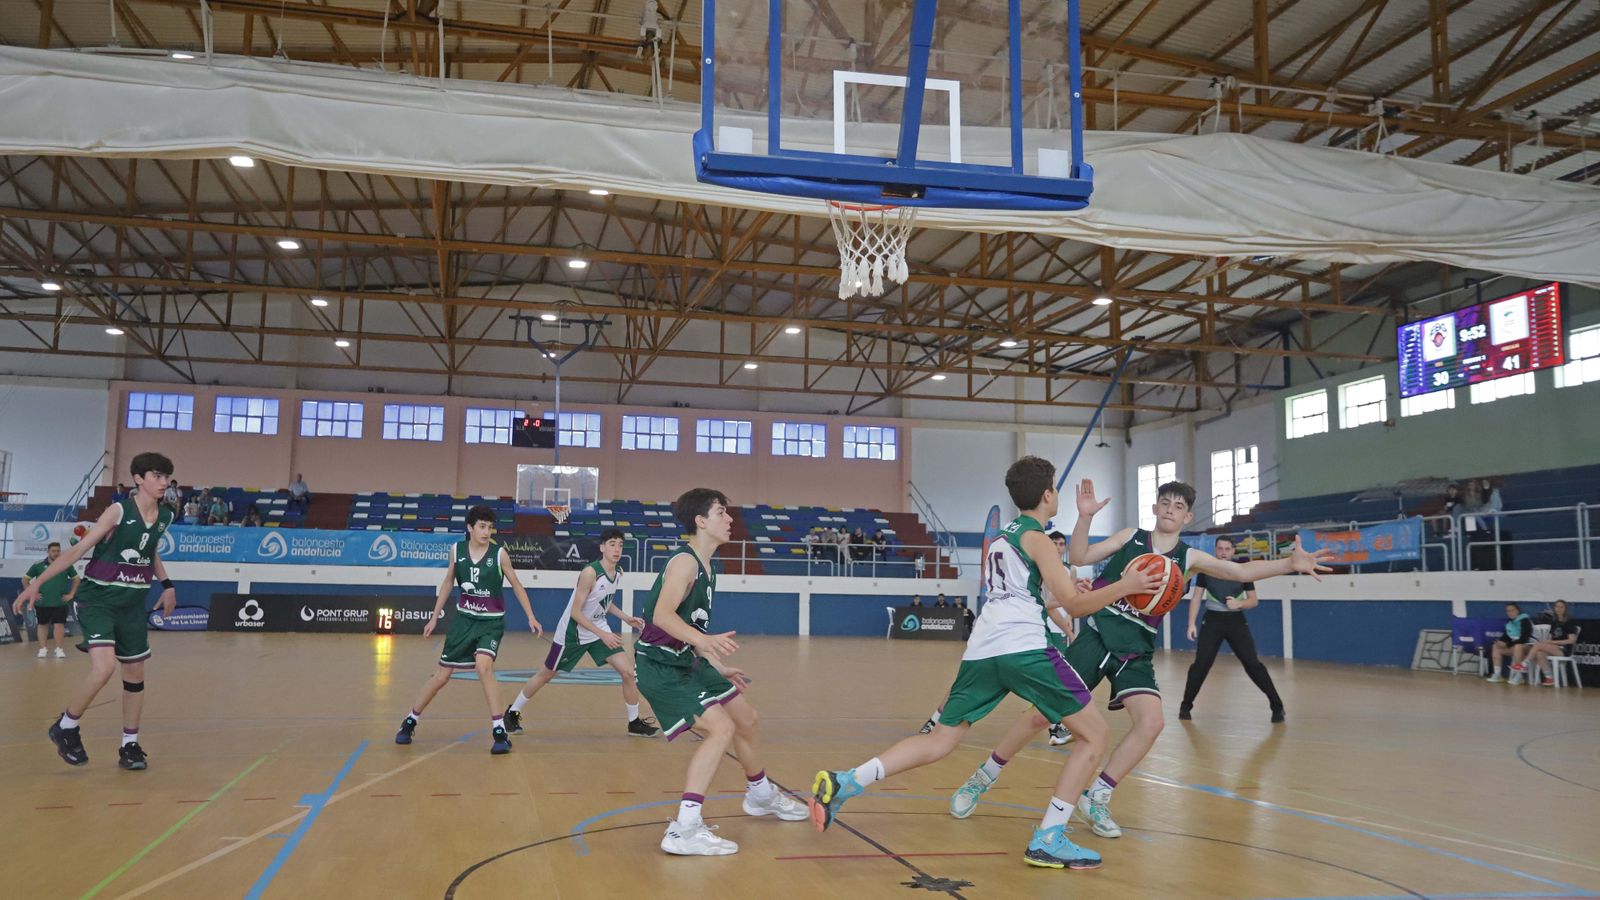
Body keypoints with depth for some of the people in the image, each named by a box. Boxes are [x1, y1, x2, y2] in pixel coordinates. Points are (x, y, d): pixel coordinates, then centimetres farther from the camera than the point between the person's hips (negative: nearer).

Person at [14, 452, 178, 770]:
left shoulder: (165, 516, 2)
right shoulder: (119, 511, -14)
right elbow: (78, 550, -14)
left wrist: (167, 584, 17)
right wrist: (38, 582, -19)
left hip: (134, 603, 6)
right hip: (98, 598, -6)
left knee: (135, 674, 8)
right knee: (104, 667, -22)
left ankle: (129, 745, 22)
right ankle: (65, 727, 4)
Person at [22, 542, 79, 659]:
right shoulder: (38, 565, -2)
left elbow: (76, 579, 11)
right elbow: (25, 579, 8)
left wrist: (71, 594, 4)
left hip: (60, 602, 0)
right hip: (42, 603, 0)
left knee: (59, 624, -3)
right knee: (43, 625, 9)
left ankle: (59, 648, 5)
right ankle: (43, 648, 18)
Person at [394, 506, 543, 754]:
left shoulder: (499, 553, -10)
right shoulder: (457, 550, -3)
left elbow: (516, 585, -1)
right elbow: (448, 582, 10)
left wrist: (531, 617, -6)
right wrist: (435, 617, 12)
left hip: (491, 622, -3)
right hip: (464, 618, 3)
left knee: (483, 665, -27)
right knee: (442, 675, 8)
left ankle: (499, 731, -19)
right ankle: (410, 721, 31)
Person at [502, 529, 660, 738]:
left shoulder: (619, 571, -3)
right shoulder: (590, 572, -27)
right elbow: (575, 612, -24)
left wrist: (627, 618, 1)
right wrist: (602, 635, -27)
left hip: (600, 629, 6)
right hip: (573, 632, -6)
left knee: (628, 672, -5)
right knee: (546, 674, 10)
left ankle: (635, 723, 9)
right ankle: (512, 713, 30)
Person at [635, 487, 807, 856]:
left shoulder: (703, 566, 11)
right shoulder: (685, 561, -18)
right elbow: (661, 615, -32)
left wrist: (719, 667, 21)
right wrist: (704, 639, -46)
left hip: (687, 662, 10)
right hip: (660, 668, -10)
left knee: (745, 717, 19)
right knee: (721, 728, -21)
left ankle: (761, 794, 43)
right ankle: (684, 830, -21)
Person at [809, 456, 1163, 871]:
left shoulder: (1003, 536, 26)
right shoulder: (1036, 538, 3)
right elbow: (1074, 605, -5)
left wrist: (1063, 594, 43)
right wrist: (1125, 586, -4)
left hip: (982, 650, 7)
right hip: (1025, 649, -7)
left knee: (939, 742, 11)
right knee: (1096, 733, 6)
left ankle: (845, 781, -7)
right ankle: (1048, 840, -2)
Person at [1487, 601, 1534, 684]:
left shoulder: (1525, 621, -16)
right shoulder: (1509, 621, 6)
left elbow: (1523, 639, -23)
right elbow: (1507, 635, 13)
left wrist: (1507, 644, -24)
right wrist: (1500, 641, -9)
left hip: (1526, 645, -8)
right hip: (1513, 645, 8)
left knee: (1517, 647, -40)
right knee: (1495, 646, -6)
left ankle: (1518, 676, -37)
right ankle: (1497, 674, -13)